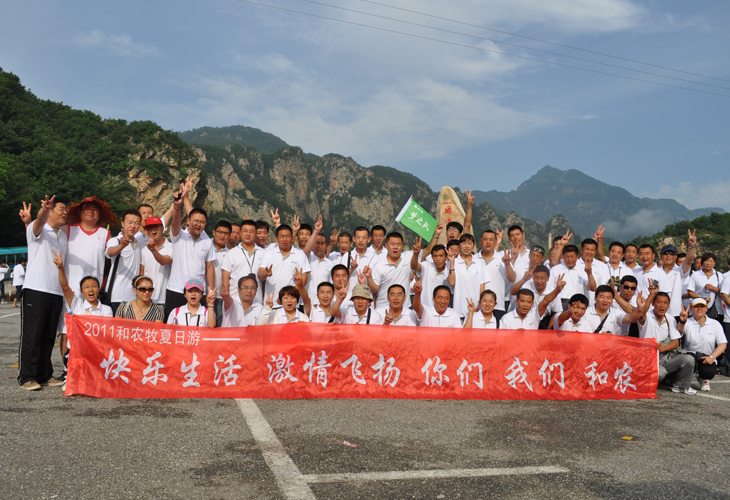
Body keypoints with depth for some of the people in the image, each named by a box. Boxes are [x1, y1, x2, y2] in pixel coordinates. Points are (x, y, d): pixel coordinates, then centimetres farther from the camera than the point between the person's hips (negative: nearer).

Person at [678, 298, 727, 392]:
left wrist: (712, 357, -14)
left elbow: (723, 344, 1)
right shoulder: (688, 323, 2)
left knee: (709, 372, -31)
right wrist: (682, 321, -46)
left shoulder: (715, 324, 6)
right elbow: (679, 330, -22)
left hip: (707, 358, 1)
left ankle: (703, 379, 13)